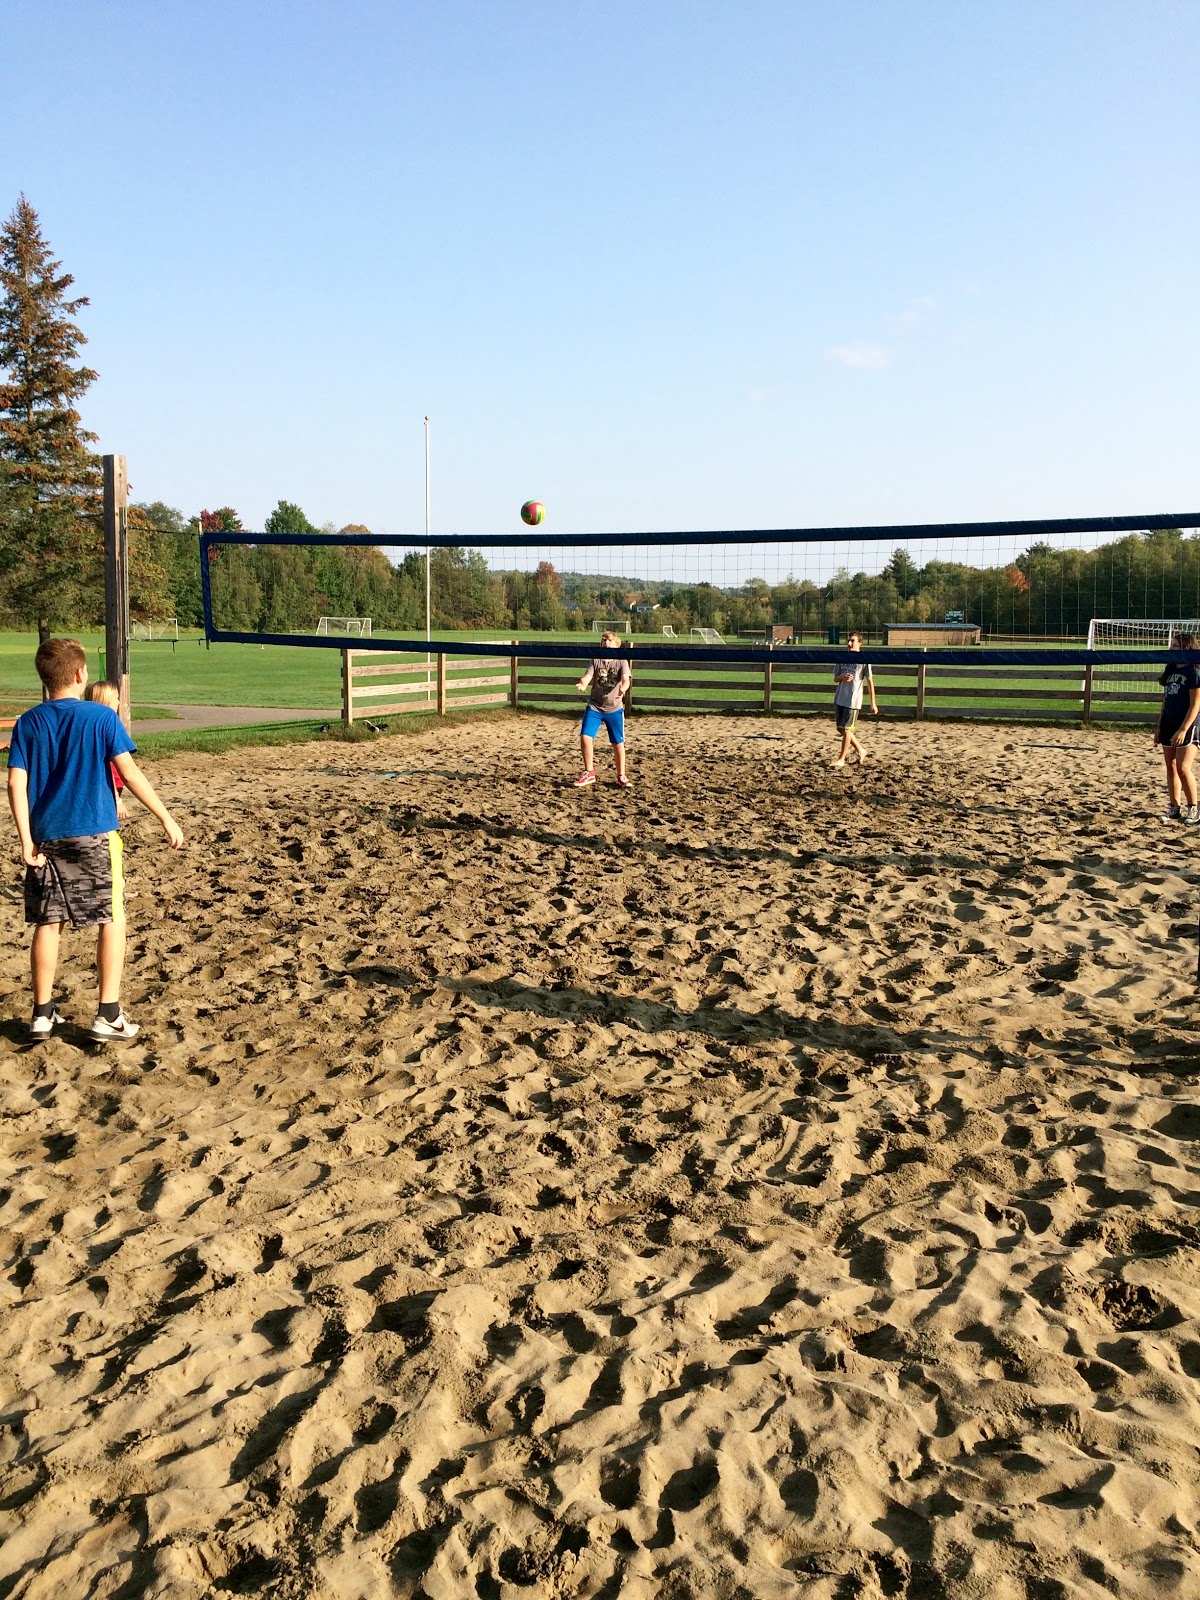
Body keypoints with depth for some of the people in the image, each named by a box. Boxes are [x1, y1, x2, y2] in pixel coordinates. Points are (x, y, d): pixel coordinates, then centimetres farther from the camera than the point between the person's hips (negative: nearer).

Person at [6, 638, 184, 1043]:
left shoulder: (28, 722, 4)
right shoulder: (101, 717, -5)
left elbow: (16, 783, -3)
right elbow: (130, 773, -10)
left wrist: (26, 841, -2)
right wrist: (166, 818, -5)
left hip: (46, 839, 4)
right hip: (93, 836, -4)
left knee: (47, 924, 13)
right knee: (112, 920, 6)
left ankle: (42, 1014, 19)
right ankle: (108, 1016, 4)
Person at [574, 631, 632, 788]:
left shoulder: (621, 662, -3)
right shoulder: (596, 661, 2)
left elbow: (626, 679, -20)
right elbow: (587, 676, -11)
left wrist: (622, 689, -43)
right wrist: (582, 684, -35)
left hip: (614, 709, -1)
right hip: (594, 707, 1)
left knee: (618, 743, 3)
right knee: (585, 737, -11)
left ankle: (621, 776, 20)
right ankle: (589, 773, 7)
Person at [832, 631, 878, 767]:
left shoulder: (863, 660, -6)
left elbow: (870, 682, -3)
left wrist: (873, 703, -5)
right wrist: (843, 677, -12)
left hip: (853, 700, -6)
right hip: (839, 698, 6)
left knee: (846, 729, -4)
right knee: (841, 728, 10)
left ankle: (842, 759, 6)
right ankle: (861, 750, 26)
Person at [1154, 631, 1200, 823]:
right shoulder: (1171, 670, 11)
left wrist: (1183, 730, -19)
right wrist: (1159, 726, 13)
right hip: (1169, 725, 7)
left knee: (1183, 768, -10)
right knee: (1171, 767, 7)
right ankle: (1175, 807, 14)